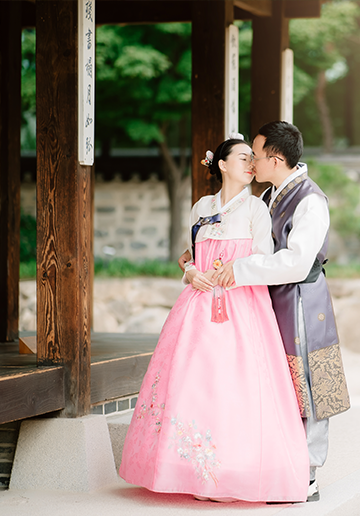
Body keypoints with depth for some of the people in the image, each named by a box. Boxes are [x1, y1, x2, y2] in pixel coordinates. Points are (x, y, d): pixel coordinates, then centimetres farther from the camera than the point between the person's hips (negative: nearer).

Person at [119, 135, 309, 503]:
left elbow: (264, 262, -5)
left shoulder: (255, 208, 4)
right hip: (199, 305, 4)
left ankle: (233, 477, -7)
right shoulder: (202, 207, 16)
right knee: (192, 381, -2)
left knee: (233, 387, -11)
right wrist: (193, 274, -1)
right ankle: (199, 474, 4)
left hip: (241, 307, -4)